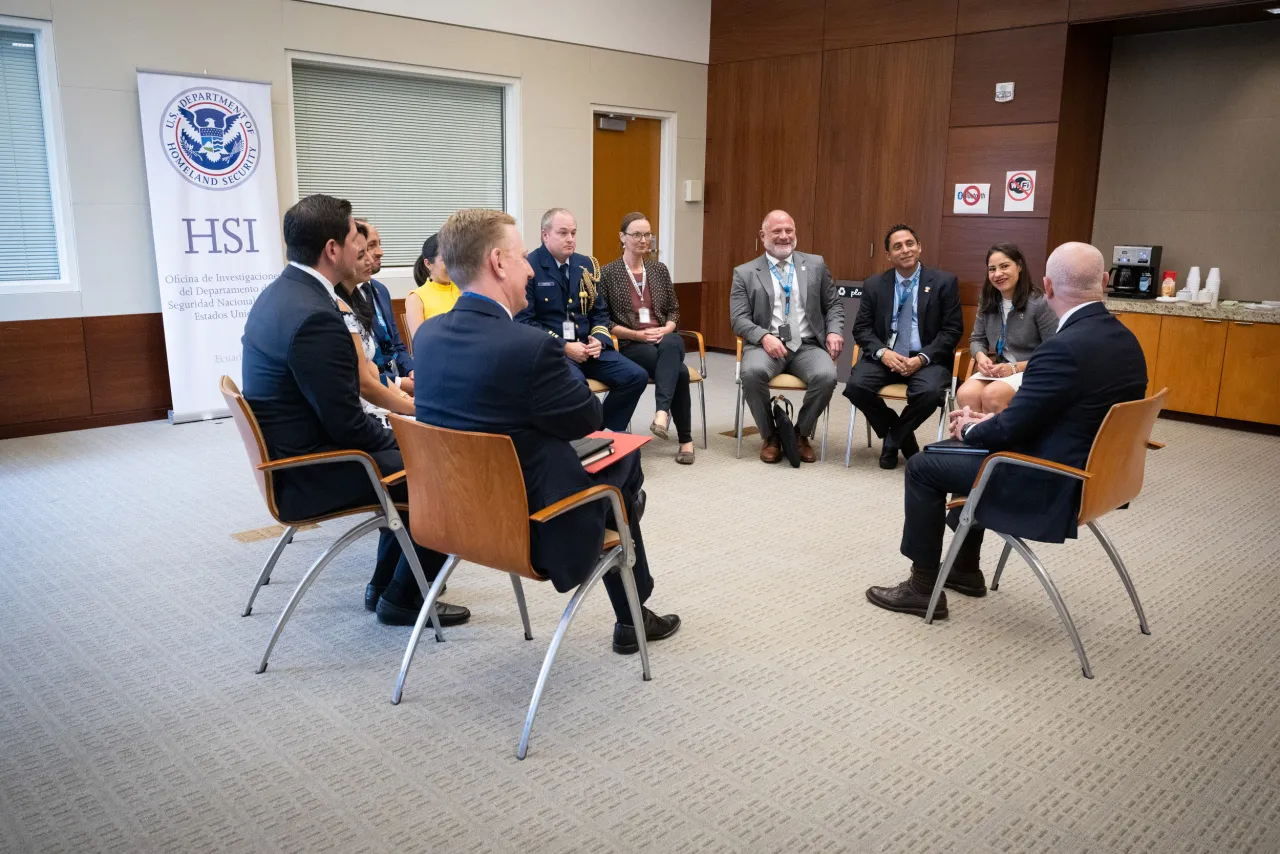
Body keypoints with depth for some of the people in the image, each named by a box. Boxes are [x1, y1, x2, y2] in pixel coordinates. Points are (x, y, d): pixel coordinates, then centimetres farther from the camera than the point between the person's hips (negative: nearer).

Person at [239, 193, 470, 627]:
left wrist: (393, 436, 8)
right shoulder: (314, 316, -26)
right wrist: (400, 440, -5)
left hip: (291, 454, 10)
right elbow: (347, 424, -23)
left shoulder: (280, 294, 6)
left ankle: (385, 582, 29)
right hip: (309, 474, -10)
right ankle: (401, 598, 10)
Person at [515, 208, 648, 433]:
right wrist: (564, 346, -18)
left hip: (586, 346, 6)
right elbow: (523, 321, -12)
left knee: (636, 376, -10)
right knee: (575, 382, -37)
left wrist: (599, 339, -5)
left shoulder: (585, 265, 12)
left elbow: (600, 312, 17)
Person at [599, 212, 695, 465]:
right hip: (629, 346, -3)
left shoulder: (659, 269, 16)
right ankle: (686, 439, -29)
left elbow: (674, 309, 17)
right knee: (678, 370, -32)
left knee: (673, 343, -37)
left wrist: (666, 329, -7)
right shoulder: (607, 273, 2)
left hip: (665, 340, 3)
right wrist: (637, 334, -14)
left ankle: (662, 412, -47)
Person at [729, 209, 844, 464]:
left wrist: (834, 331, -4)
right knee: (752, 372, -34)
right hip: (766, 345, -1)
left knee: (826, 376, -30)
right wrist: (764, 336, -20)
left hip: (807, 345, 1)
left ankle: (801, 434, -2)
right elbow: (739, 319, -1)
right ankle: (769, 436, -8)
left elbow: (833, 305, 17)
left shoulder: (815, 265, 13)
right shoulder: (744, 273, 7)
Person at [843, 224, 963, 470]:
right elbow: (861, 329, 5)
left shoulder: (944, 282, 2)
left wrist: (922, 358, -17)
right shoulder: (874, 285, 8)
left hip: (927, 359, -2)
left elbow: (952, 330, -2)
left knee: (930, 392, -34)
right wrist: (882, 352, -16)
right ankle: (903, 437, 0)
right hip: (885, 356, 2)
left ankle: (892, 441, -3)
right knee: (856, 386, -26)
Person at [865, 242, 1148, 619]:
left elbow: (1008, 431, -21)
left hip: (1052, 486, -9)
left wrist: (970, 429, 1)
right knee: (972, 448, 28)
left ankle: (923, 587, 13)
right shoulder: (1125, 341, 3)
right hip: (1090, 473, 9)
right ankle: (965, 569, 37)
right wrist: (988, 421, 9)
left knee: (923, 466, 2)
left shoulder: (1064, 348, -27)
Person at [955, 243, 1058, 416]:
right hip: (999, 370, 5)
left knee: (991, 395, -34)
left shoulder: (1040, 303, -12)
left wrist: (1016, 368, -20)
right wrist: (981, 356, -10)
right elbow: (977, 339, 14)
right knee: (965, 394, -27)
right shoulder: (987, 301, 7)